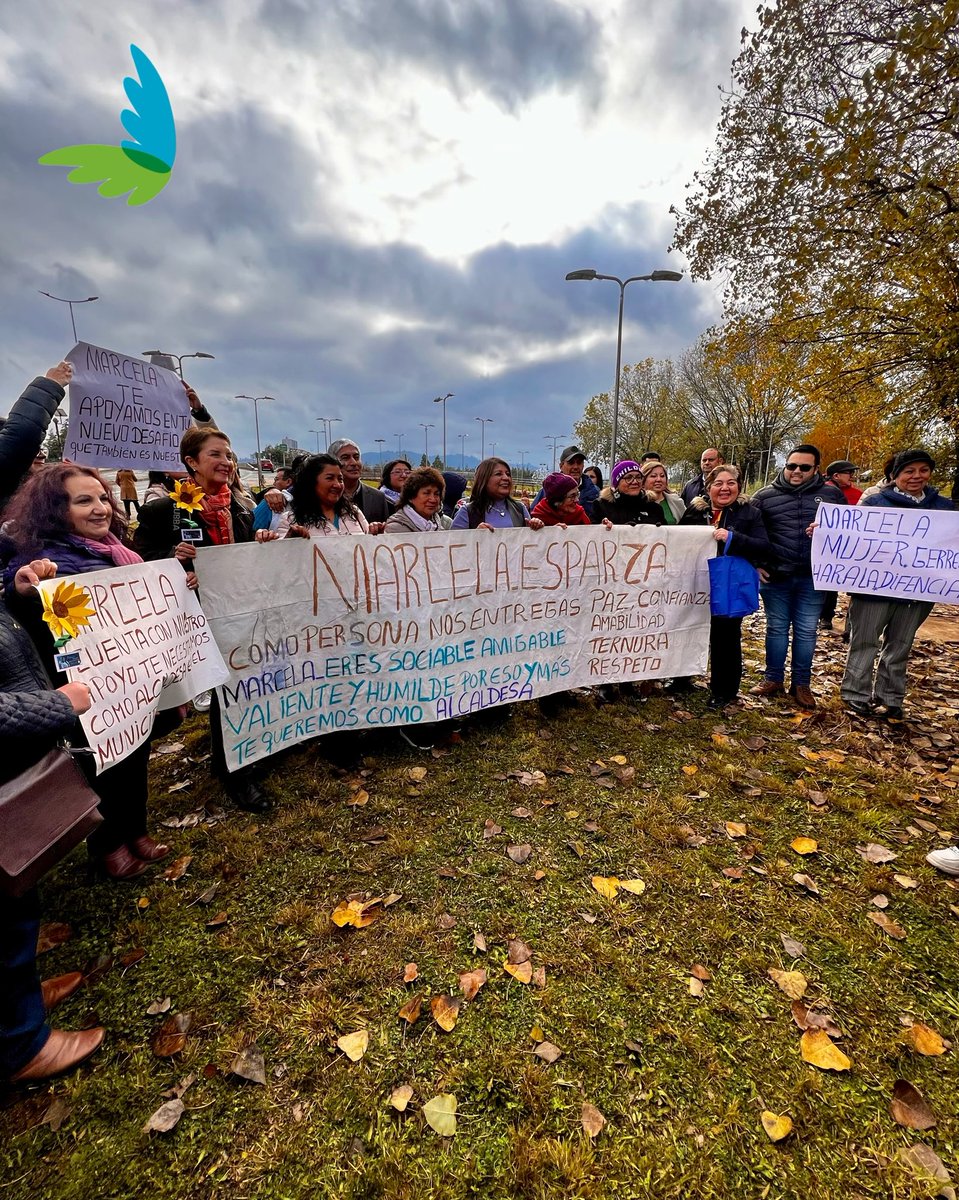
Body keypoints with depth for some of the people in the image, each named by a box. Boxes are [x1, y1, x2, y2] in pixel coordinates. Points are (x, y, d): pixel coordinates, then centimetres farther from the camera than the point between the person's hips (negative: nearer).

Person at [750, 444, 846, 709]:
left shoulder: (832, 494, 6)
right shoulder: (765, 496, 3)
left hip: (814, 577, 1)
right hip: (775, 576, 0)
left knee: (806, 631, 7)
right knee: (776, 628, 9)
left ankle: (801, 684, 20)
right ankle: (774, 679, 22)